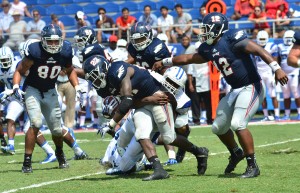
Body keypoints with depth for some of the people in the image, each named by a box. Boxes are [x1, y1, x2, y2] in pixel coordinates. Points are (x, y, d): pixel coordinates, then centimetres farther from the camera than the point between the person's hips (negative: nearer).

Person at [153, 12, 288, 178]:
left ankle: (252, 166, -13)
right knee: (219, 127, 14)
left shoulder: (231, 38, -16)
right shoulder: (209, 49, 9)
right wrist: (165, 62, 29)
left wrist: (276, 68, -32)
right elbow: (189, 58, 23)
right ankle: (236, 153, 41)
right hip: (235, 90, 9)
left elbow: (257, 50, -23)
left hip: (251, 87, -9)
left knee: (237, 123, -23)